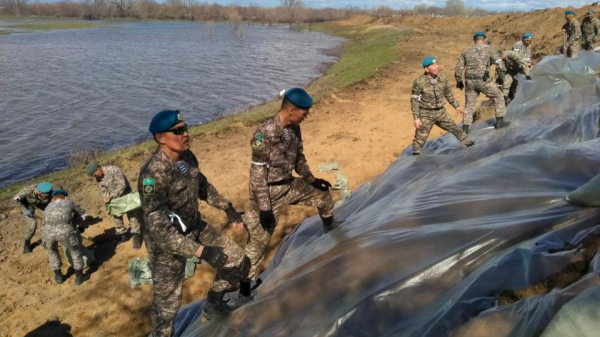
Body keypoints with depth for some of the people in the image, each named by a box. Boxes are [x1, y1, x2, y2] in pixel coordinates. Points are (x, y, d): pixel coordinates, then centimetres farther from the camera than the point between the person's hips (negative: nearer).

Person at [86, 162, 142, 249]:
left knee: (131, 215, -7)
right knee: (116, 217, 12)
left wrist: (112, 196, -30)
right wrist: (106, 199, -16)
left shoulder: (113, 170, -26)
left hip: (125, 194, -7)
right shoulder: (98, 178, -5)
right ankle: (123, 235, 26)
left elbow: (122, 185, -27)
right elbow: (104, 190, 5)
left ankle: (136, 236, -4)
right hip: (114, 198, 7)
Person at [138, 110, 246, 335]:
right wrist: (202, 251, -38)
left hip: (194, 228, 8)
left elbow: (202, 186, 14)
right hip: (166, 242, -7)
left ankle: (212, 307, 35)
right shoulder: (153, 174, -32)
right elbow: (158, 230, -34)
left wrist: (227, 207, 11)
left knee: (235, 257, 13)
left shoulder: (187, 157, -7)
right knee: (167, 302, 7)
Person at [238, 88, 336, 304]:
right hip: (269, 194, -8)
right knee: (258, 242, 0)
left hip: (290, 185, 8)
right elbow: (257, 175, -25)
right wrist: (264, 209, -25)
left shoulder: (294, 128, -3)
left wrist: (312, 180, 14)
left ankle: (330, 228, 52)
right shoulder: (265, 134, -28)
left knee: (322, 194, 22)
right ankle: (244, 290, 16)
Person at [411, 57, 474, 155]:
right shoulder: (419, 82, -17)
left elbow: (449, 94, 14)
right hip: (426, 114, -5)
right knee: (421, 137, -3)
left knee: (455, 128, 16)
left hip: (441, 112, 5)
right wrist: (416, 118, -16)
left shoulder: (442, 79, -2)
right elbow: (414, 101, -14)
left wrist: (456, 106, 20)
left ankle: (469, 143, 36)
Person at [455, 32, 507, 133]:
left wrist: (459, 81, 22)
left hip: (469, 81, 4)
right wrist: (502, 72, 8)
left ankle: (465, 128, 13)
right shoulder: (488, 48, 3)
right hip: (483, 80, -3)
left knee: (469, 104, 14)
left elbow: (458, 68, 11)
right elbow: (498, 61, -5)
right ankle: (500, 121, 18)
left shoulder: (466, 52, 12)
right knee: (498, 96, 16)